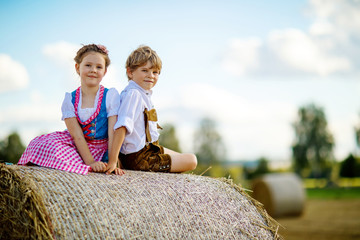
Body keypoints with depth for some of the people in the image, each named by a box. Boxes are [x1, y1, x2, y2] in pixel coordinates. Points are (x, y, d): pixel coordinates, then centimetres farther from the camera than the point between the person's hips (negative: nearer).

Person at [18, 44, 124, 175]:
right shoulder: (70, 99, -2)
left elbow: (113, 132, -11)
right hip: (76, 145, 2)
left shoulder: (111, 95, -6)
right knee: (43, 144, -25)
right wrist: (90, 163, -23)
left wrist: (112, 163, -21)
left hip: (101, 150, -2)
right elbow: (77, 135, -11)